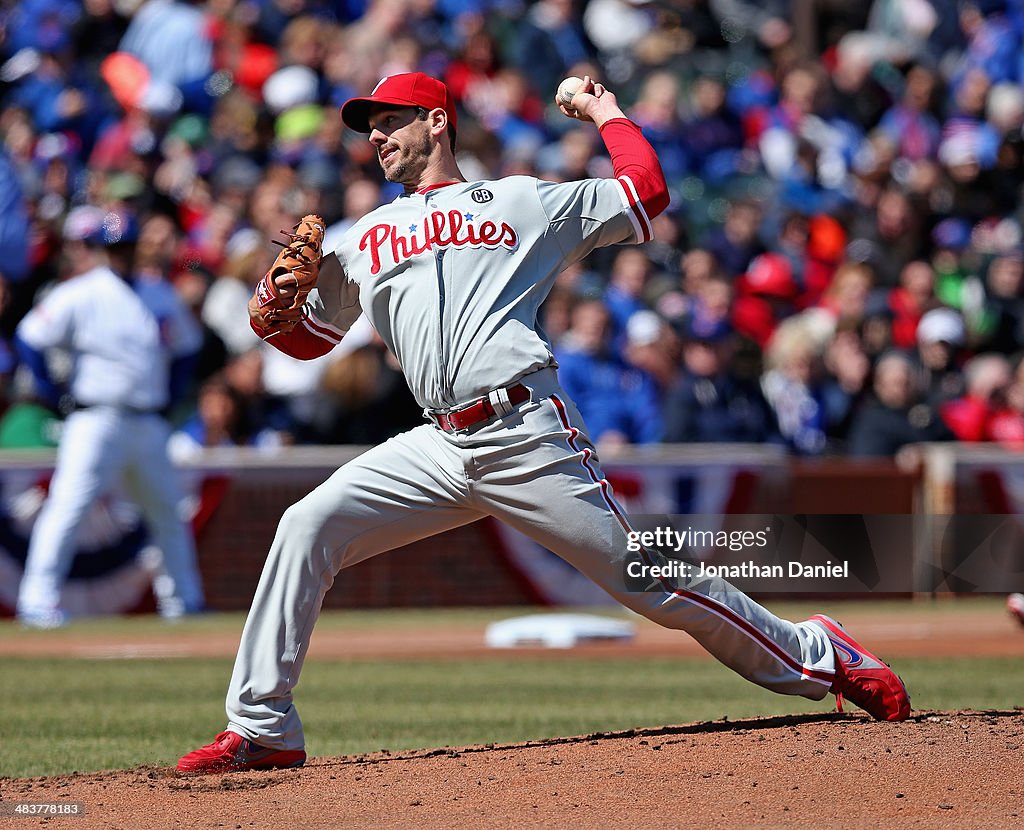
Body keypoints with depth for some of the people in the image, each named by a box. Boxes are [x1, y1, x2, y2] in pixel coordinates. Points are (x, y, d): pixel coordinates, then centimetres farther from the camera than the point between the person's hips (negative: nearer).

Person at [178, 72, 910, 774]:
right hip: (440, 449, 4)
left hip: (529, 436, -4)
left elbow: (646, 192, 12)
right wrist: (268, 316, 5)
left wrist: (605, 113, 21)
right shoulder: (366, 240, 24)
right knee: (308, 528, -13)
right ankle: (262, 728, -9)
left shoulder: (521, 202, 13)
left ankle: (817, 658, 8)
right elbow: (311, 337, 26)